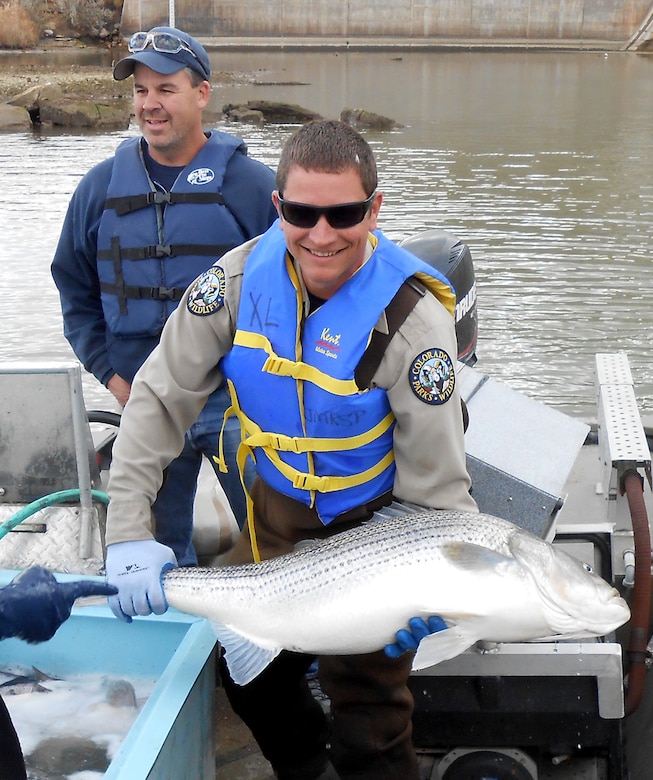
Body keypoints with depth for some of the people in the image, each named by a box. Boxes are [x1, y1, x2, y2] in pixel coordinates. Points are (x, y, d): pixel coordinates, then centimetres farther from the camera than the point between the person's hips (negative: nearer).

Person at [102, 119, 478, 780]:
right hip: (278, 509, 5)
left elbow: (436, 484, -22)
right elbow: (159, 397, -12)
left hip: (375, 523, -4)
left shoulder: (412, 317, -27)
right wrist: (128, 531, -20)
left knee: (364, 701, -2)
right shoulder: (241, 278, -17)